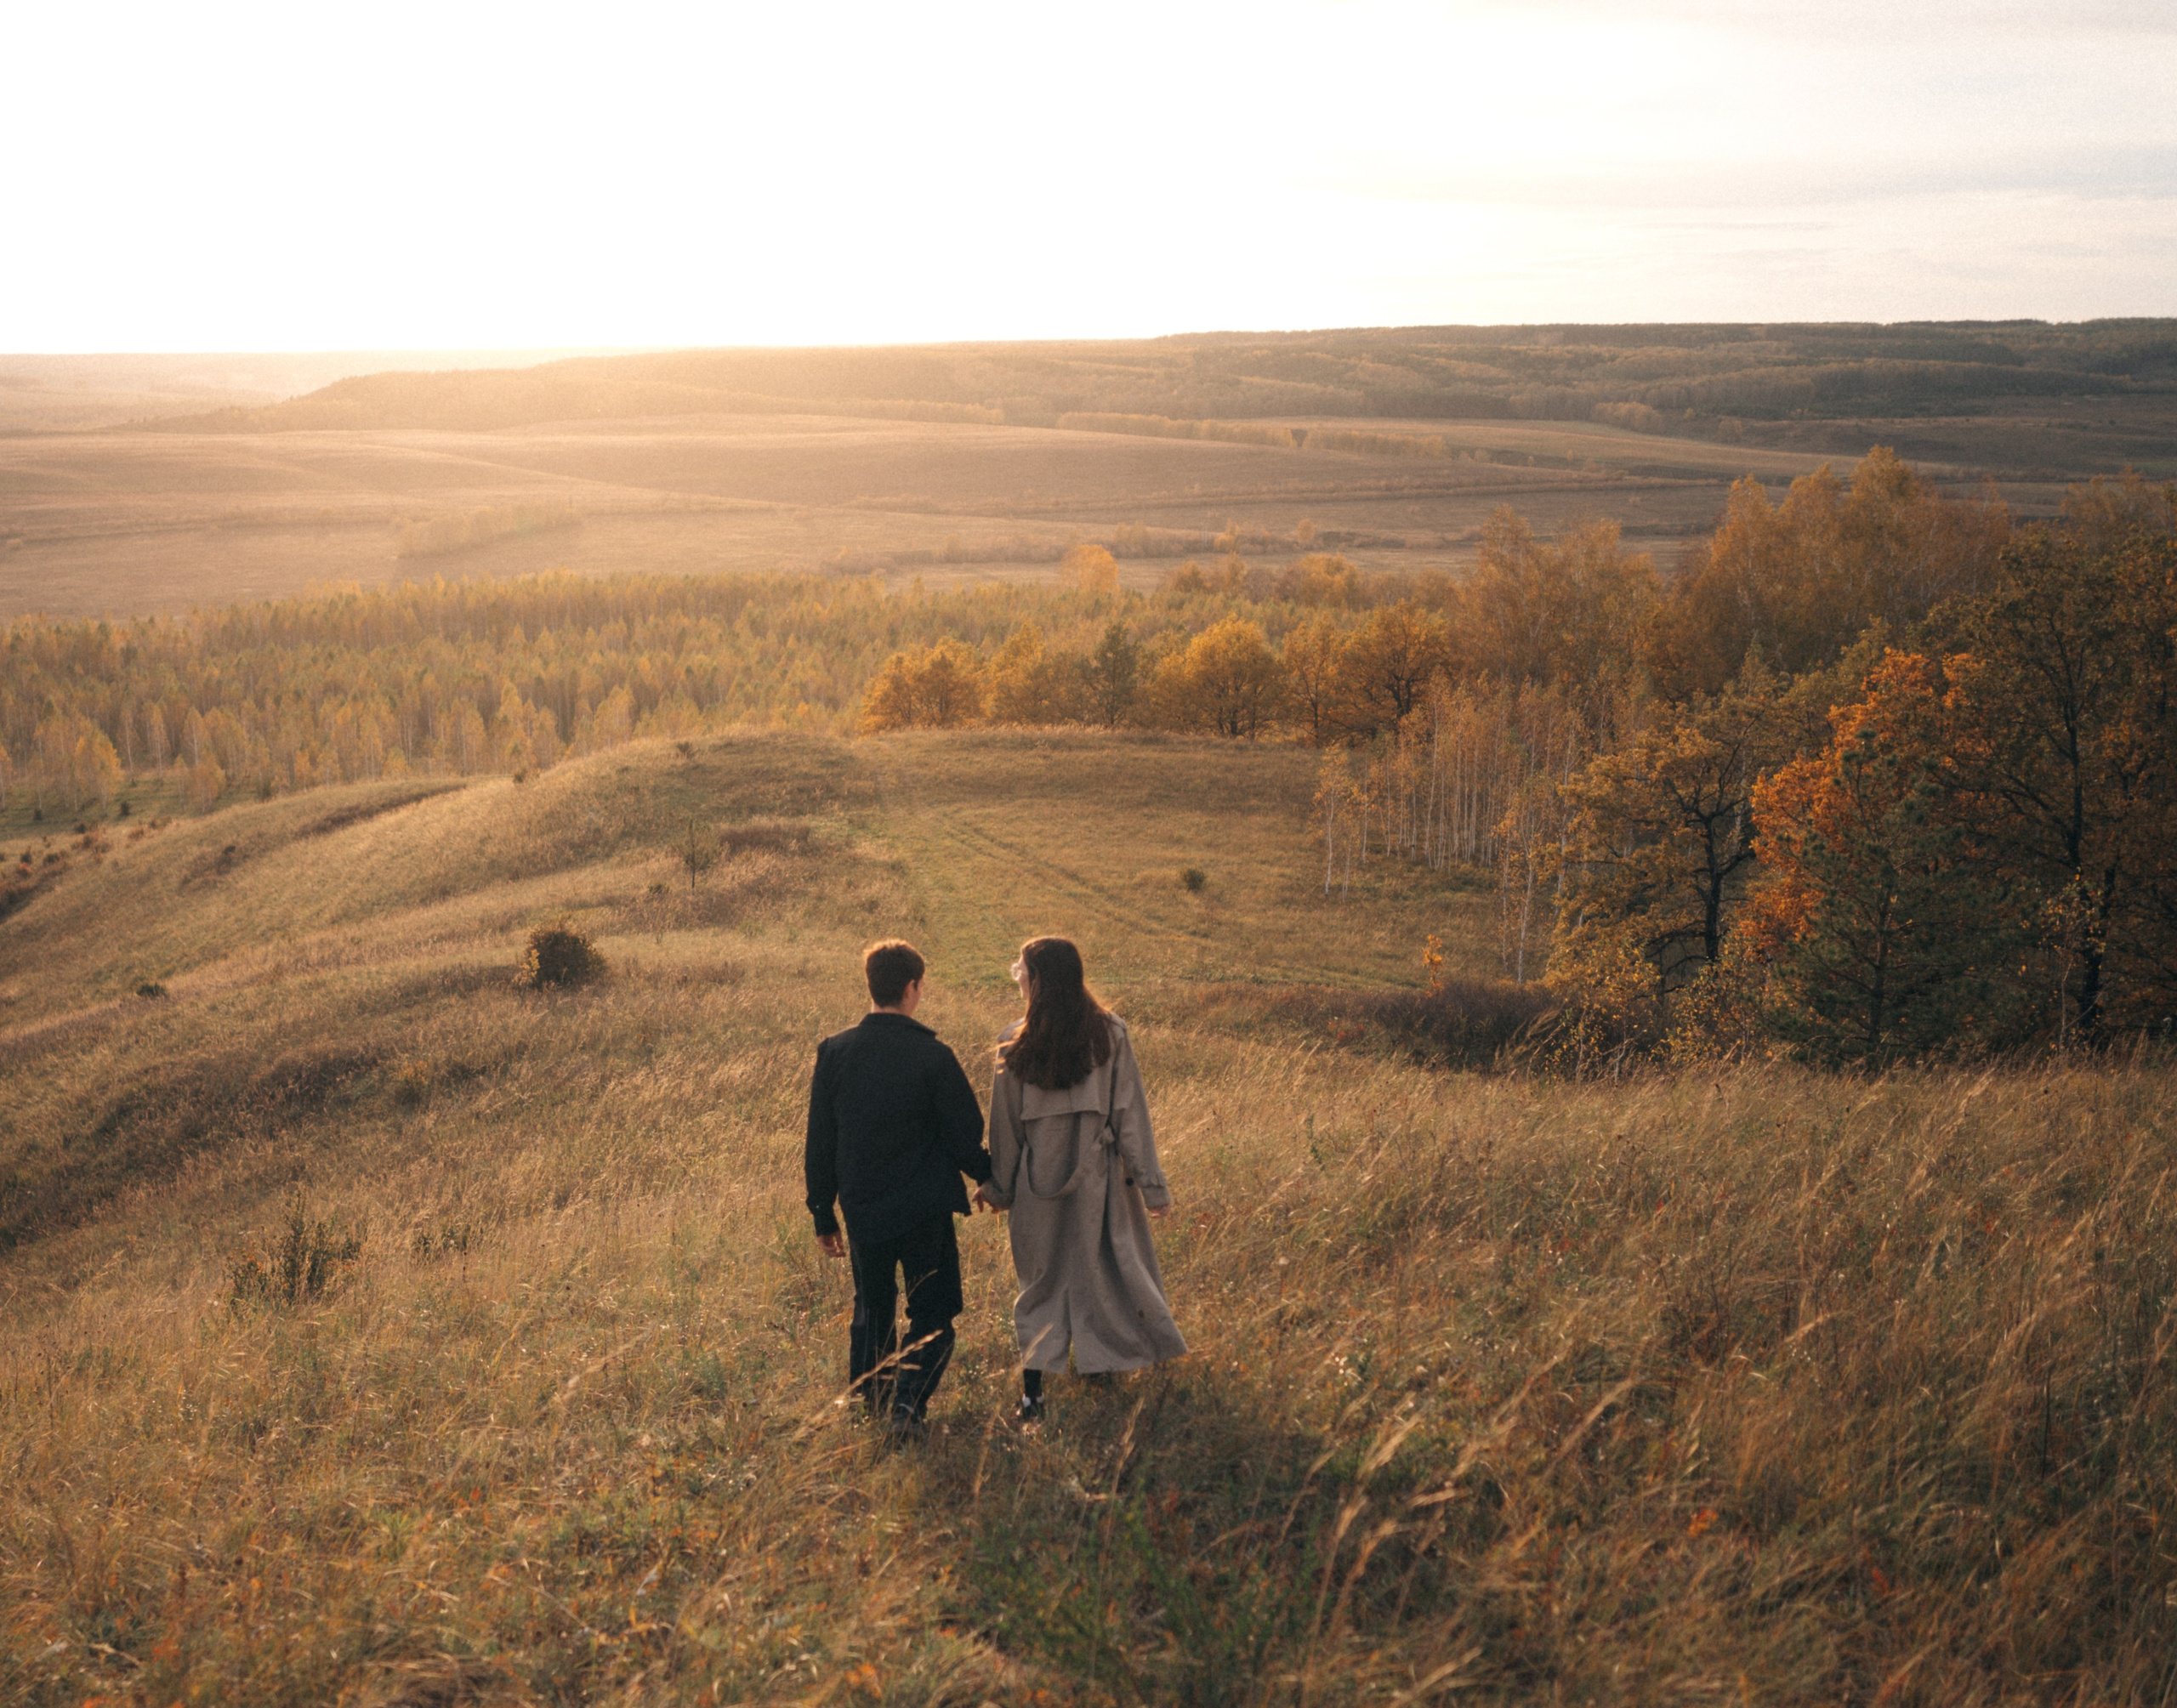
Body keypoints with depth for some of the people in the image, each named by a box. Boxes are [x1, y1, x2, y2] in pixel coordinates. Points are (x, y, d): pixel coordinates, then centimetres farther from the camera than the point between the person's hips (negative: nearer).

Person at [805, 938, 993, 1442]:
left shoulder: (834, 1053, -4)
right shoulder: (933, 1057, -14)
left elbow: (819, 1144, 1)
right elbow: (966, 1139, -7)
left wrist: (823, 1215, 11)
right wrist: (991, 1178, 14)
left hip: (863, 1211, 3)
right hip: (925, 1211, -3)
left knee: (872, 1311, 20)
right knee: (932, 1314, 8)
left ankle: (872, 1402, 29)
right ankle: (910, 1399, -10)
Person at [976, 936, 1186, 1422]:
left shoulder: (1015, 1044, -12)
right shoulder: (1110, 1034, -11)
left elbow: (1006, 1124, -4)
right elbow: (1131, 1116, -9)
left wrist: (1000, 1187, 9)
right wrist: (1152, 1184, -3)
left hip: (1039, 1182, 0)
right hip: (1099, 1178, 0)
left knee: (1042, 1278, 14)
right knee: (1102, 1271, 18)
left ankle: (1033, 1385, 8)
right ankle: (1101, 1363, 29)